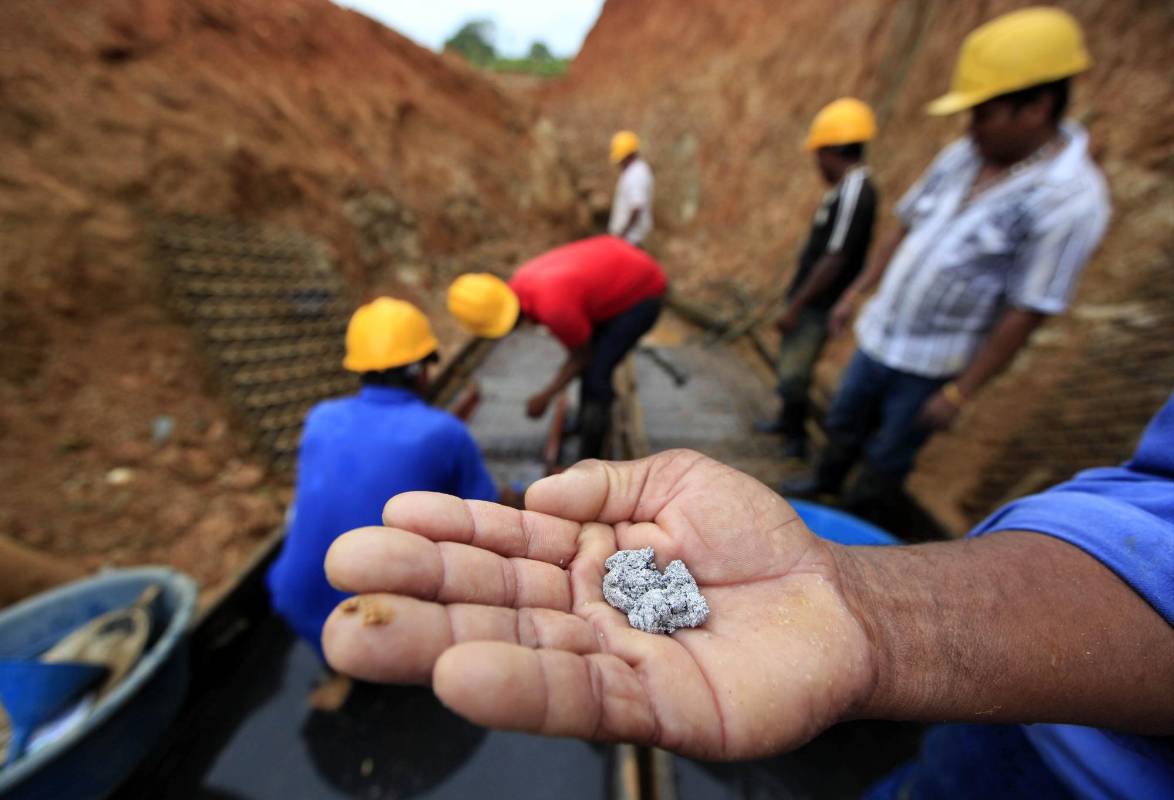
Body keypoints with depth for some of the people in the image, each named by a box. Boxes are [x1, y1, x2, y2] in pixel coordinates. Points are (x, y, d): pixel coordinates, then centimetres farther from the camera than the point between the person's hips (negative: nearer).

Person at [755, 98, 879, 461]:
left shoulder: (853, 191, -19)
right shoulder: (847, 189, 12)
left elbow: (835, 260, -24)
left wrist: (794, 307, -21)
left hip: (817, 306, -10)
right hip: (809, 300, 10)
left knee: (793, 374, -1)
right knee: (790, 366, 20)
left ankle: (797, 437, 17)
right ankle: (788, 420, 38)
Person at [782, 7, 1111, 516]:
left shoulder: (1071, 200, -19)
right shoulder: (962, 157, -1)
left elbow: (1026, 314, -18)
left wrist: (959, 393, -17)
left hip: (931, 364, -6)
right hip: (878, 335, 6)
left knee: (888, 455, 12)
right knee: (844, 419, 22)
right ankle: (826, 480, 48)